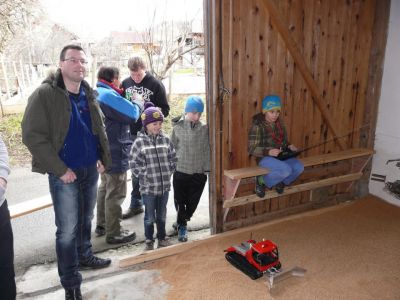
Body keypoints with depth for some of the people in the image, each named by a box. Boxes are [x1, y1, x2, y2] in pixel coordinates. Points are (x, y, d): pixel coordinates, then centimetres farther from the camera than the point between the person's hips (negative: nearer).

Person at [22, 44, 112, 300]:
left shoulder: (89, 95, 7)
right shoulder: (45, 94, -12)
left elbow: (100, 130, 17)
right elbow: (33, 136, -16)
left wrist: (102, 158, 6)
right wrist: (60, 169, -17)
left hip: (91, 169, 6)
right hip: (64, 173, -6)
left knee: (86, 220, 21)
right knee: (67, 229, 2)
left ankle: (85, 256, 44)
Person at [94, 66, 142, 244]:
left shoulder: (96, 94, 11)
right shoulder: (109, 96, -21)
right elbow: (132, 115, -23)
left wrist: (122, 96, 2)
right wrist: (137, 103, -4)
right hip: (115, 153, -10)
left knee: (105, 188, 22)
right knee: (115, 194, 1)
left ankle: (102, 225, 35)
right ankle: (113, 233, 12)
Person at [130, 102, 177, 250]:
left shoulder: (165, 140, 1)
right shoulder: (139, 142, -9)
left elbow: (173, 159, 8)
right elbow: (136, 165, -8)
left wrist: (168, 173, 0)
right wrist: (144, 177, -11)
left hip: (164, 185, 3)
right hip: (148, 187, -3)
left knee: (162, 215, 18)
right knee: (150, 217, 11)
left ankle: (162, 238, 37)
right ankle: (149, 241, 30)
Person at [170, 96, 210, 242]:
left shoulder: (204, 128, -3)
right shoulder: (177, 127, -5)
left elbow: (207, 149, 1)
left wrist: (207, 168, -3)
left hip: (199, 173, 1)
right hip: (180, 171, -1)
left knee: (192, 202, 11)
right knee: (180, 201, 10)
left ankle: (181, 222, 35)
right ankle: (182, 225, 33)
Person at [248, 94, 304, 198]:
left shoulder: (279, 123, 8)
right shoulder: (257, 126, -13)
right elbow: (252, 149, -15)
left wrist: (289, 145, -2)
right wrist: (268, 152, -29)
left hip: (281, 155, 7)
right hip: (265, 157, -6)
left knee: (299, 167, -19)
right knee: (286, 170, -31)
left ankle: (280, 182, 10)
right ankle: (262, 181, -6)